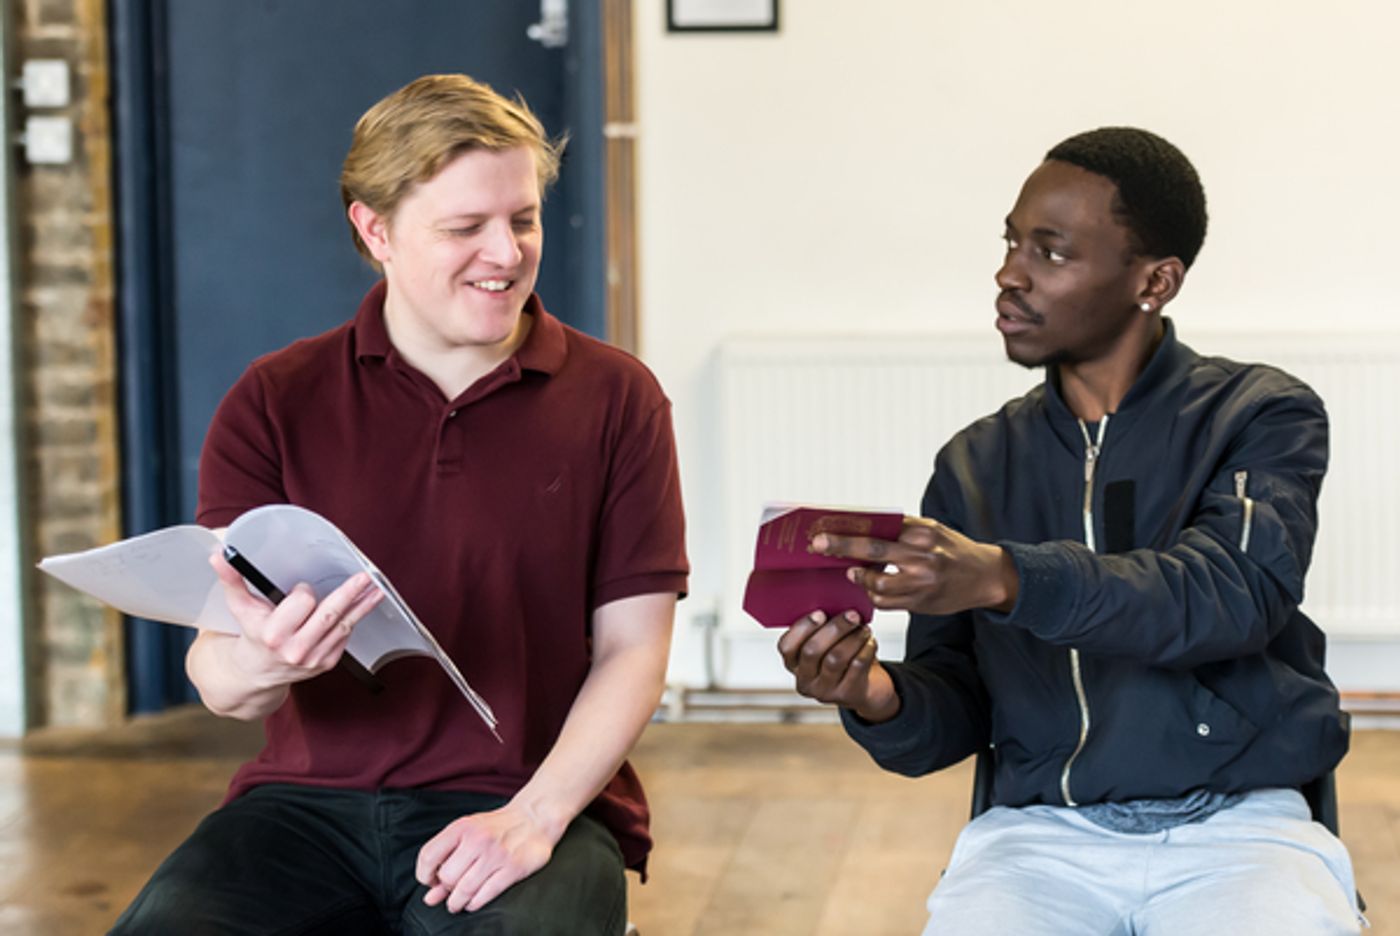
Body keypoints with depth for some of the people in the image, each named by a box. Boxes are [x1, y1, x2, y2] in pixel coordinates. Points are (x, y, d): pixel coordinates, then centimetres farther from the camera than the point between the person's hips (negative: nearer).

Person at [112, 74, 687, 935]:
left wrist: (536, 815, -14)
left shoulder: (615, 397, 5)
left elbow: (632, 650, 2)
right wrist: (260, 664, -26)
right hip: (311, 796, 1)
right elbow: (219, 683, -1)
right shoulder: (274, 404, 5)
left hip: (531, 807, -1)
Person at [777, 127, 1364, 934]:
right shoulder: (975, 464, 11)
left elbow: (1231, 594, -17)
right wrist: (882, 702, -14)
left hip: (1237, 824, -2)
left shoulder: (1262, 416, 2)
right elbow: (960, 714, 10)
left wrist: (1005, 579, -31)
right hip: (1042, 832, 2)